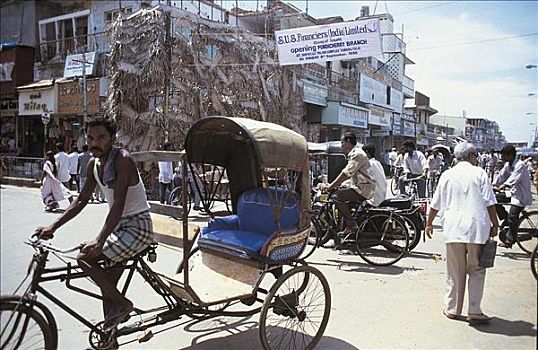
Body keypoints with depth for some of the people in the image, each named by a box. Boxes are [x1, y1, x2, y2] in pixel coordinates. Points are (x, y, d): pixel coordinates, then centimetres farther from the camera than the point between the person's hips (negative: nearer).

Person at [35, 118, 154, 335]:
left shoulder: (122, 160, -20)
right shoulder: (93, 164, 5)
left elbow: (118, 204, -28)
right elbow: (81, 201, 13)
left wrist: (99, 241, -34)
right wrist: (53, 227, 6)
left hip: (137, 226, -8)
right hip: (119, 226, 8)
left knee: (85, 258, -19)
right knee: (107, 285, 10)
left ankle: (122, 304, -4)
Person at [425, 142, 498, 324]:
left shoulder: (447, 175, 7)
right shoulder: (479, 173, 1)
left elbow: (436, 204, 9)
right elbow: (489, 203, -3)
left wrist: (429, 223, 20)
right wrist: (495, 224, 5)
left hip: (453, 229, 2)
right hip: (476, 228, -2)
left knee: (455, 272, 10)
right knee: (476, 271, 8)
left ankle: (452, 309, 16)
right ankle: (474, 311, 6)